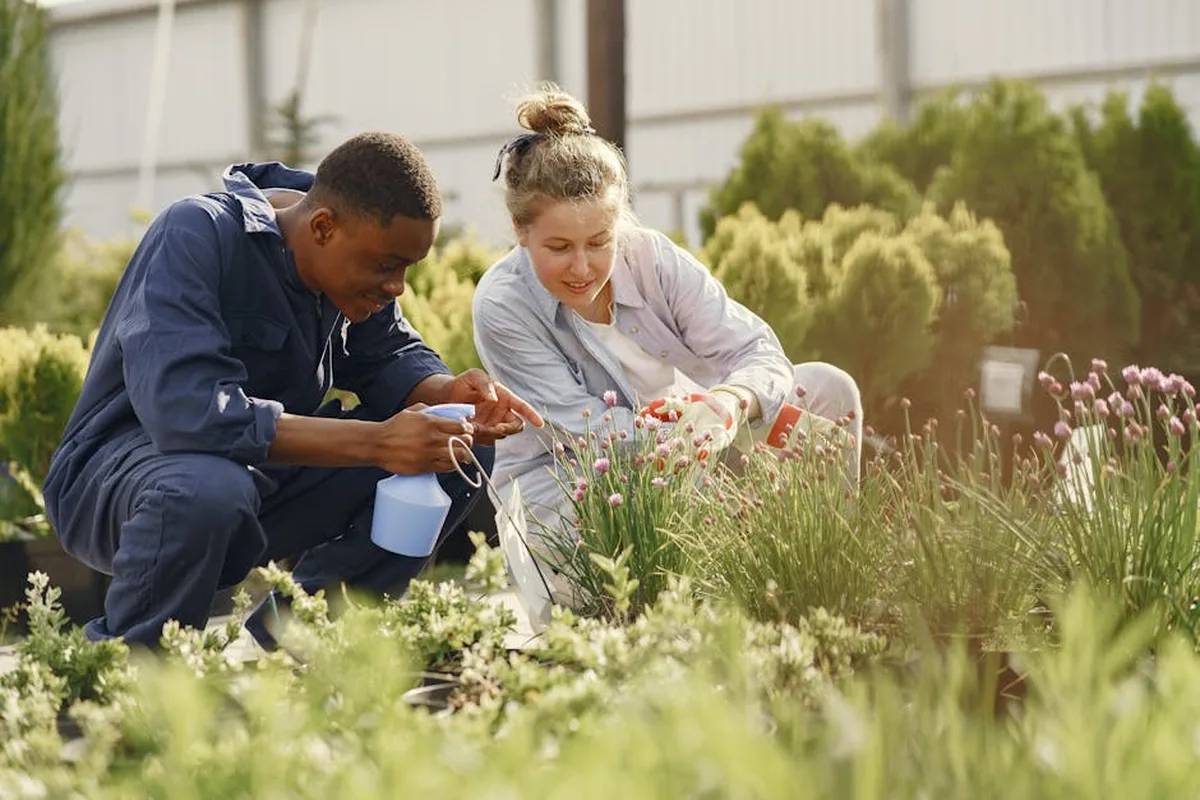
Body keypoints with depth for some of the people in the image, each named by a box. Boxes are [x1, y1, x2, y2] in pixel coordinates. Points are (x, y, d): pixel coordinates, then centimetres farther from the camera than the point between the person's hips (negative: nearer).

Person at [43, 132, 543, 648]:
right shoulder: (197, 237, -26)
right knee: (207, 490, -42)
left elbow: (388, 359, 7)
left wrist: (450, 394, -19)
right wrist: (375, 442, -40)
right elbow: (186, 411, -38)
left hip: (265, 475, 7)